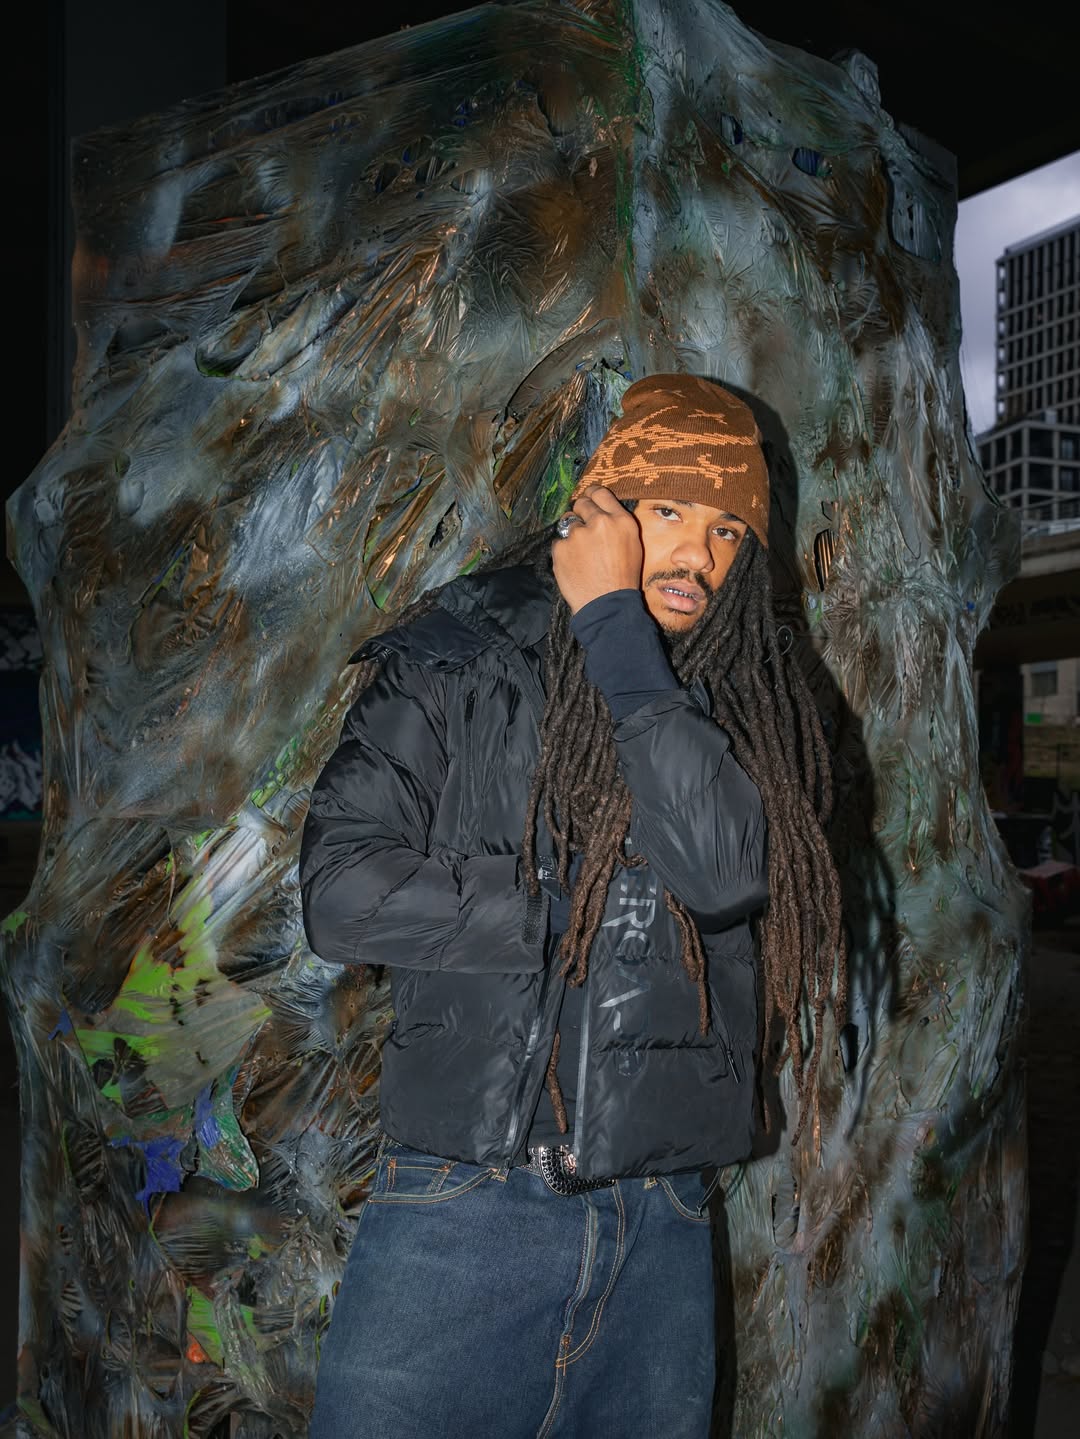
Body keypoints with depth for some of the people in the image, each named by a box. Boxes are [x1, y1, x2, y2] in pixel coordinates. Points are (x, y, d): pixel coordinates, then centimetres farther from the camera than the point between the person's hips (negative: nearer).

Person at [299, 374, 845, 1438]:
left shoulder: (745, 704, 5)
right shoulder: (455, 665, 0)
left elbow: (726, 869, -15)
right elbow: (342, 893, -8)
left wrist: (617, 632, -12)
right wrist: (569, 911, -11)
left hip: (662, 1228, 3)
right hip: (463, 1203, -2)